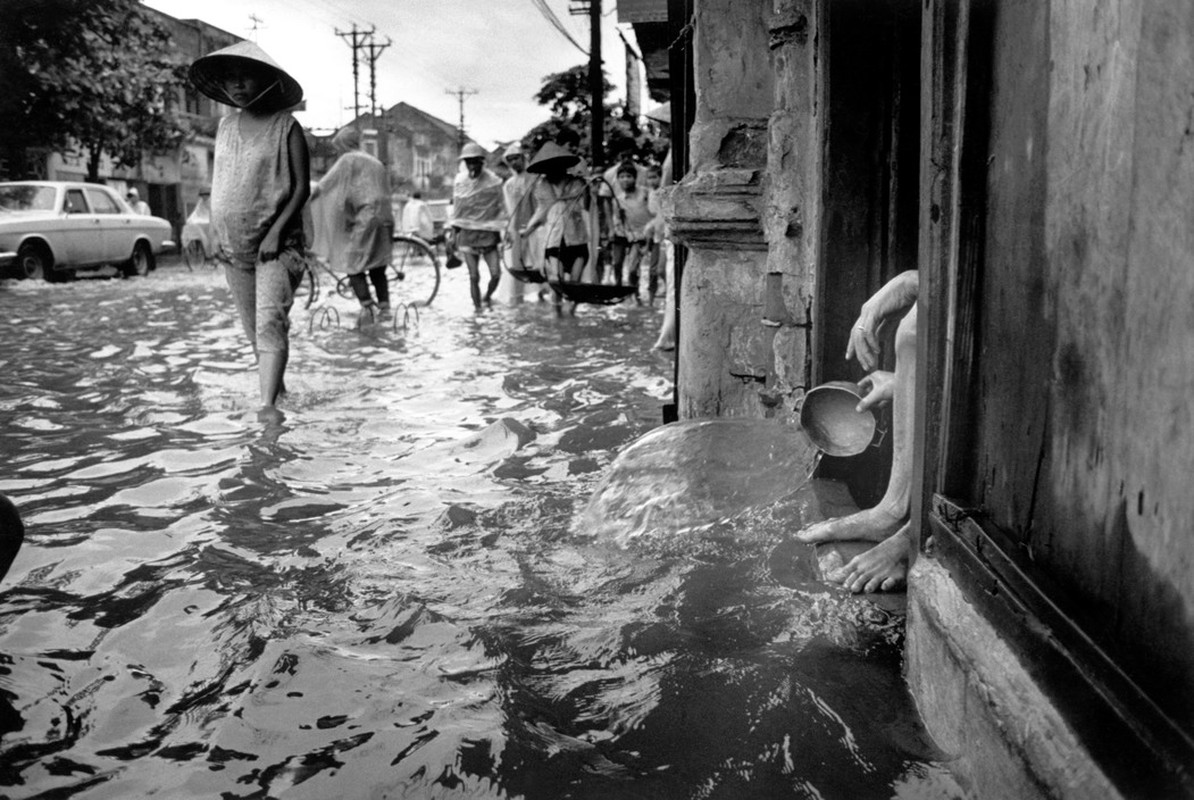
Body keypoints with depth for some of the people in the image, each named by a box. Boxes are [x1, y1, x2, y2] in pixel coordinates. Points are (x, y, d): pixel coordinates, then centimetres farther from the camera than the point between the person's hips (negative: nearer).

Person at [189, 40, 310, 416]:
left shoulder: (286, 127, -4)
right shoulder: (225, 126, 11)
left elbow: (302, 188, -7)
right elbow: (219, 183, 18)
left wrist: (276, 231, -16)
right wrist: (216, 230, 10)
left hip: (277, 244, -5)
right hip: (232, 244, 6)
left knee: (271, 321, -17)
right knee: (253, 327, 10)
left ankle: (269, 403, -22)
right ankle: (276, 383, 27)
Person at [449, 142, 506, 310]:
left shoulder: (493, 181, -6)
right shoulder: (460, 181, 0)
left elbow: (500, 208, 1)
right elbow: (456, 209, 9)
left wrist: (498, 231, 0)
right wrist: (454, 233, 8)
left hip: (488, 233, -1)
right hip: (467, 233, 1)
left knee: (496, 274, -7)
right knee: (474, 276, -2)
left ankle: (487, 297, 23)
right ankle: (477, 309, 10)